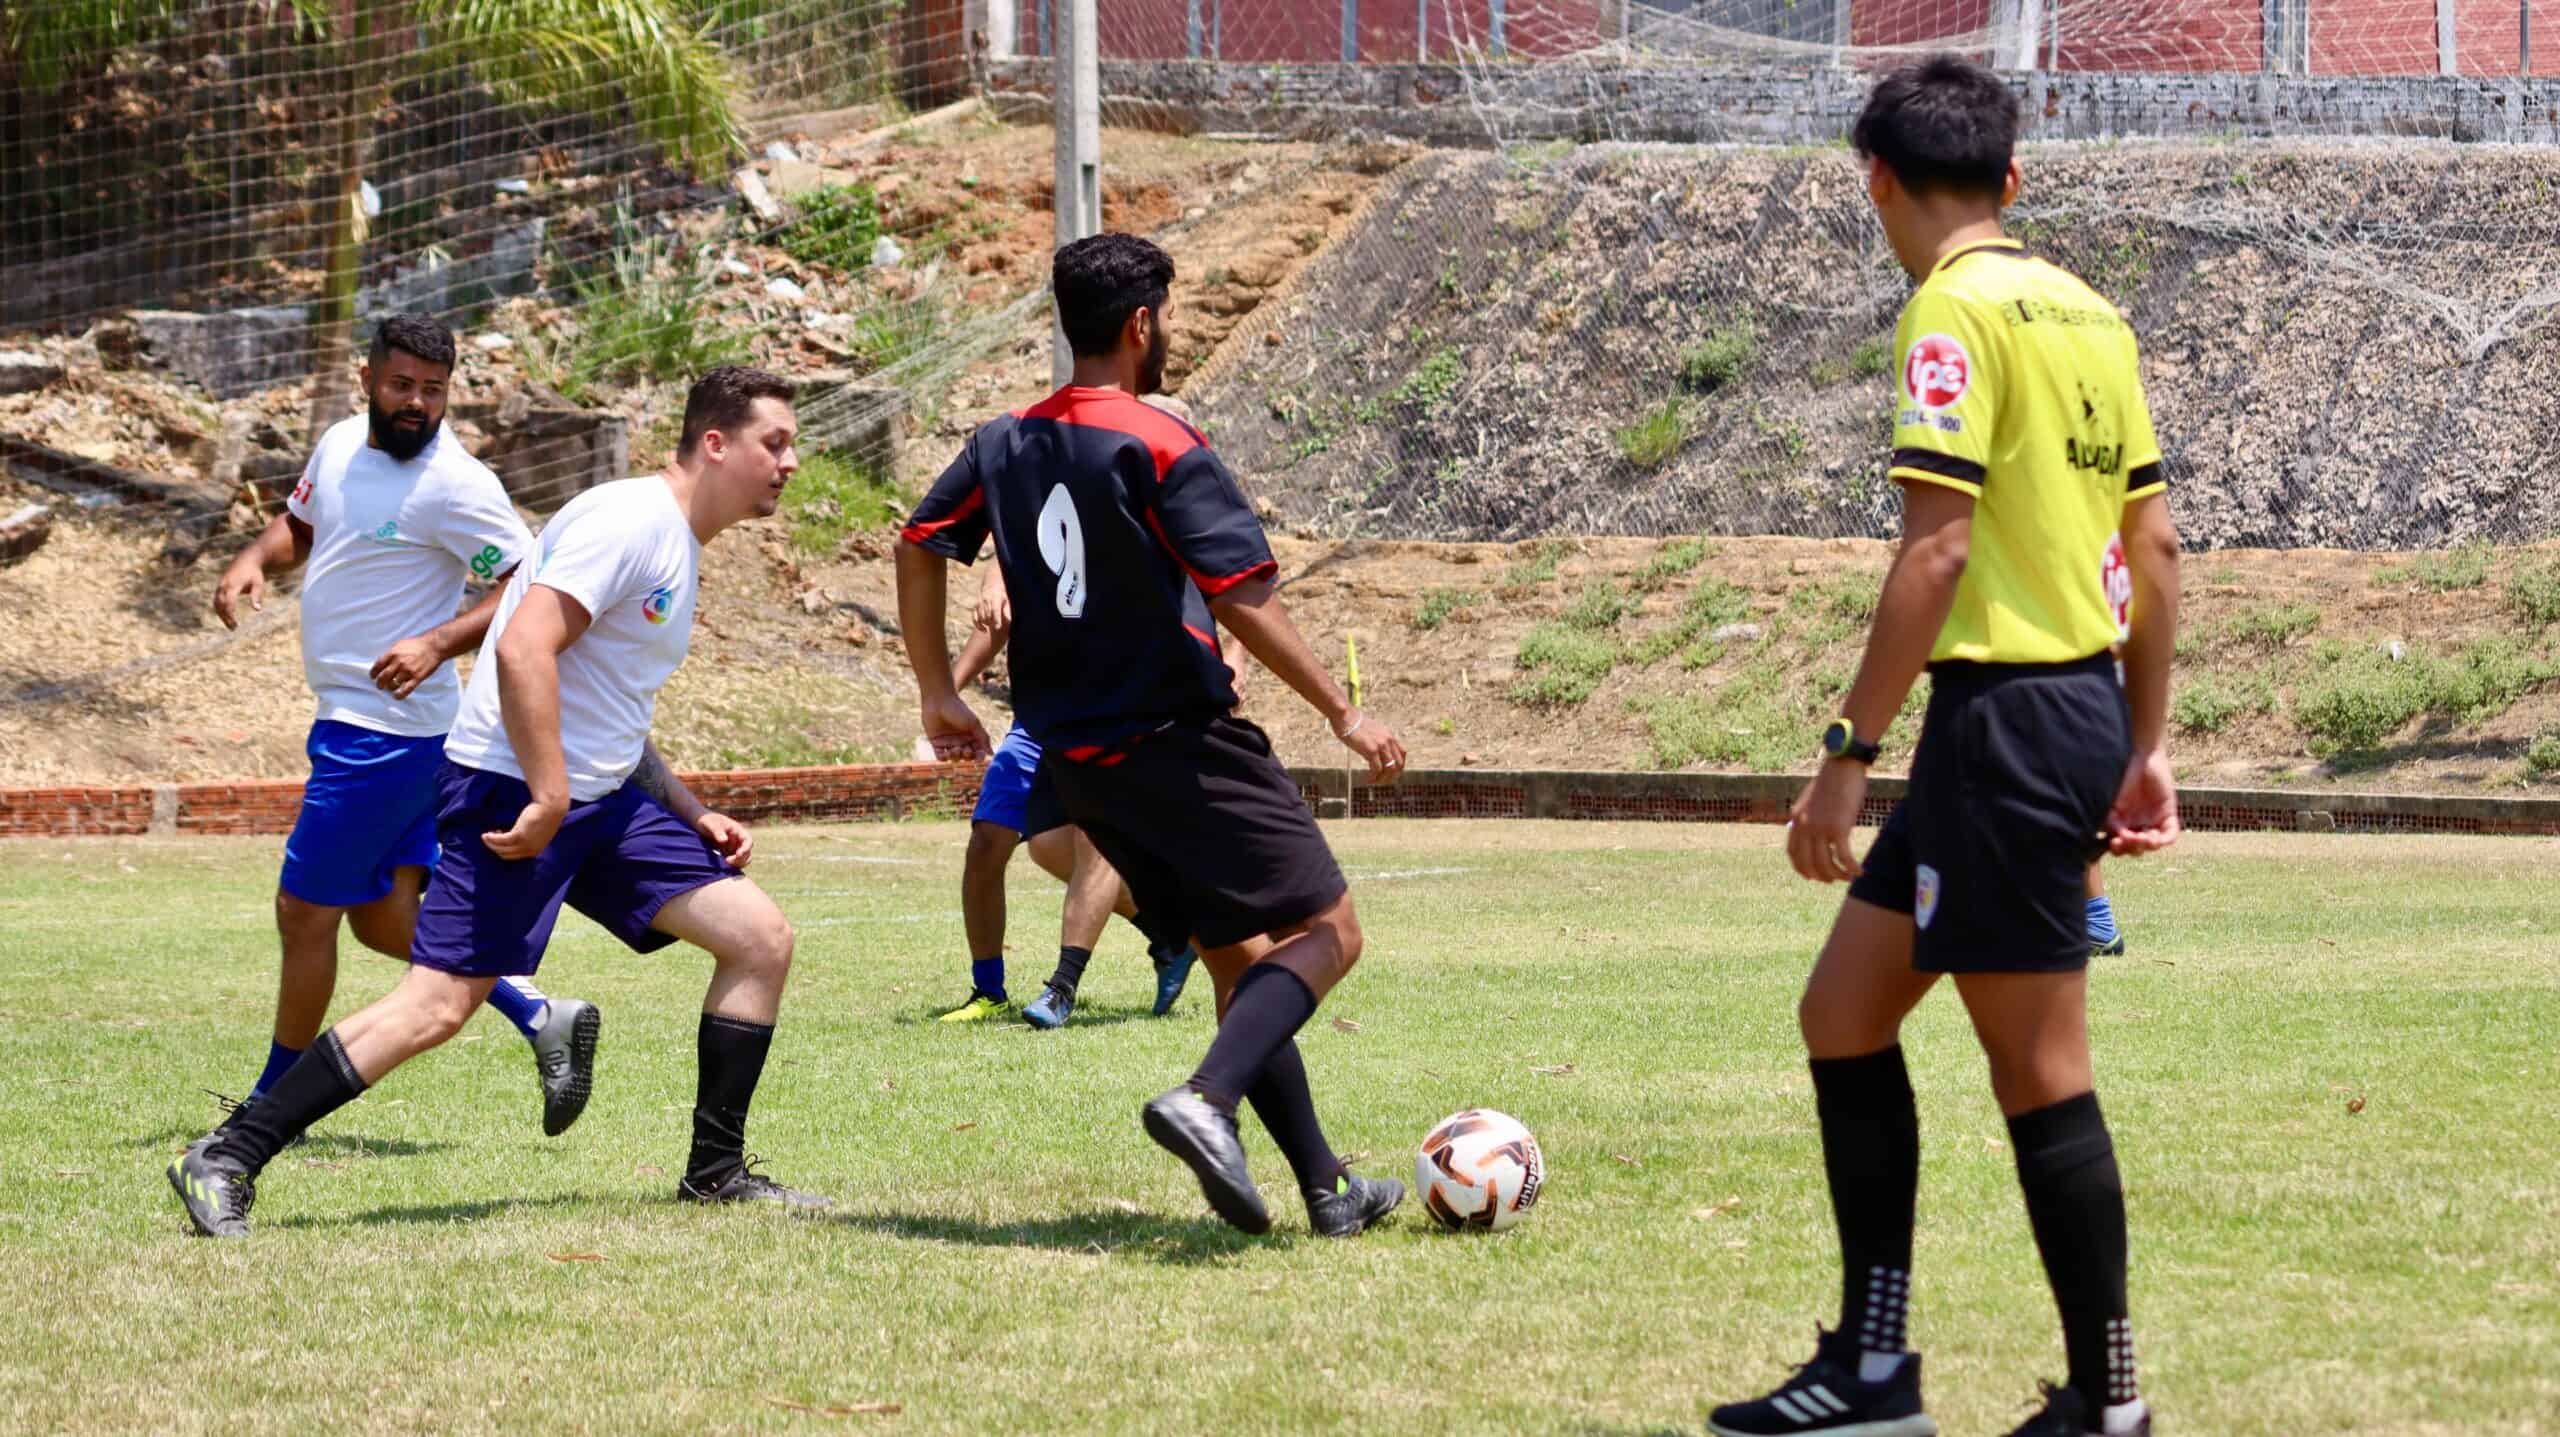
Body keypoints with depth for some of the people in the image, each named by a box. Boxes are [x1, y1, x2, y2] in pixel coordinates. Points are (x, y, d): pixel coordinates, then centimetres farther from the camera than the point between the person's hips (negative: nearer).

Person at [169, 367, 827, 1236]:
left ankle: (716, 1173, 10)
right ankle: (226, 1162, -10)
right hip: (514, 791, -10)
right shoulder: (629, 521, -13)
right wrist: (549, 800, -25)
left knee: (761, 937, 2)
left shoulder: (678, 546, 19)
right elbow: (523, 650, -24)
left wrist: (694, 816, 21)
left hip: (601, 801, 10)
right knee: (437, 1007, -15)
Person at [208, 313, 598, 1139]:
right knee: (383, 919, 11)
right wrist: (255, 561, 3)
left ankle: (274, 1101, 14)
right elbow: (299, 523, 25)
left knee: (305, 910, 0)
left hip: (386, 727, -9)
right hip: (355, 723, 9)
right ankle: (541, 1017, 12)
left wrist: (439, 643, -30)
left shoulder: (455, 486, -17)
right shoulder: (341, 445, 8)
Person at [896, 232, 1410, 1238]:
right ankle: (1206, 1099, -26)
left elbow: (919, 544, 14)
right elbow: (1242, 600, -17)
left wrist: (937, 693, 23)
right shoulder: (1160, 447, -14)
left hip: (1075, 759, 8)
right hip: (1180, 743, -8)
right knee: (1328, 930, -4)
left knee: (1238, 955, 15)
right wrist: (1343, 713, -9)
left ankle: (1328, 1191, 14)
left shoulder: (1005, 444, 8)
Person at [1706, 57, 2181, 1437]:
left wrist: (1847, 752, -17)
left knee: (2038, 1068, -1)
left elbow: (1938, 547, -20)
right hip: (2086, 704, 9)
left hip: (2006, 719, -9)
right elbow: (2154, 544, 15)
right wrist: (2146, 744, 21)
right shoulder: (2088, 313, 13)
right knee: (1842, 1013, 14)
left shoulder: (1955, 309, -13)